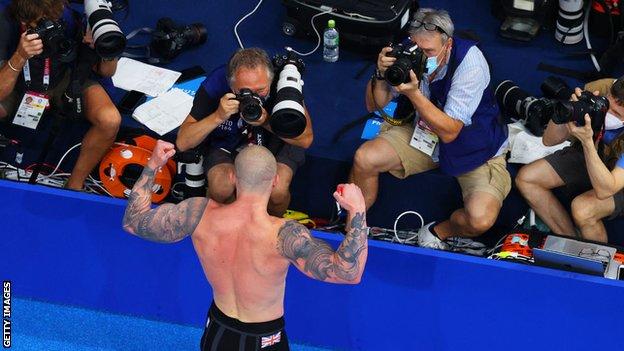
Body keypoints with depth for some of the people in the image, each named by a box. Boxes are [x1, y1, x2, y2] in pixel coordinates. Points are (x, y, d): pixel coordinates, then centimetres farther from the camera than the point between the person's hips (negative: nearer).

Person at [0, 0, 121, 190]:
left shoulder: (70, 18, -29)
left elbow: (105, 72, -13)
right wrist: (20, 58, -46)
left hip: (64, 80, 1)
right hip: (19, 86, 0)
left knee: (110, 120, -27)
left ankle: (75, 183, -3)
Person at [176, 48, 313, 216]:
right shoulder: (215, 84, -28)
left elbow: (306, 139, -21)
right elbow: (182, 143, -24)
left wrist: (267, 122, -37)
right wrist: (218, 116, -39)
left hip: (277, 140, 0)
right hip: (228, 143, 0)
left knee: (277, 191, -27)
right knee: (221, 188, -28)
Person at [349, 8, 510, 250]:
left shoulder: (469, 61, -29)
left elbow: (449, 132, -29)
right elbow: (375, 105, -6)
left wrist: (413, 93, -39)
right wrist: (380, 74, -26)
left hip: (476, 146, -4)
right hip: (425, 134, 4)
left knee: (480, 218, -29)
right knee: (364, 159, -16)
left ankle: (437, 233, 6)